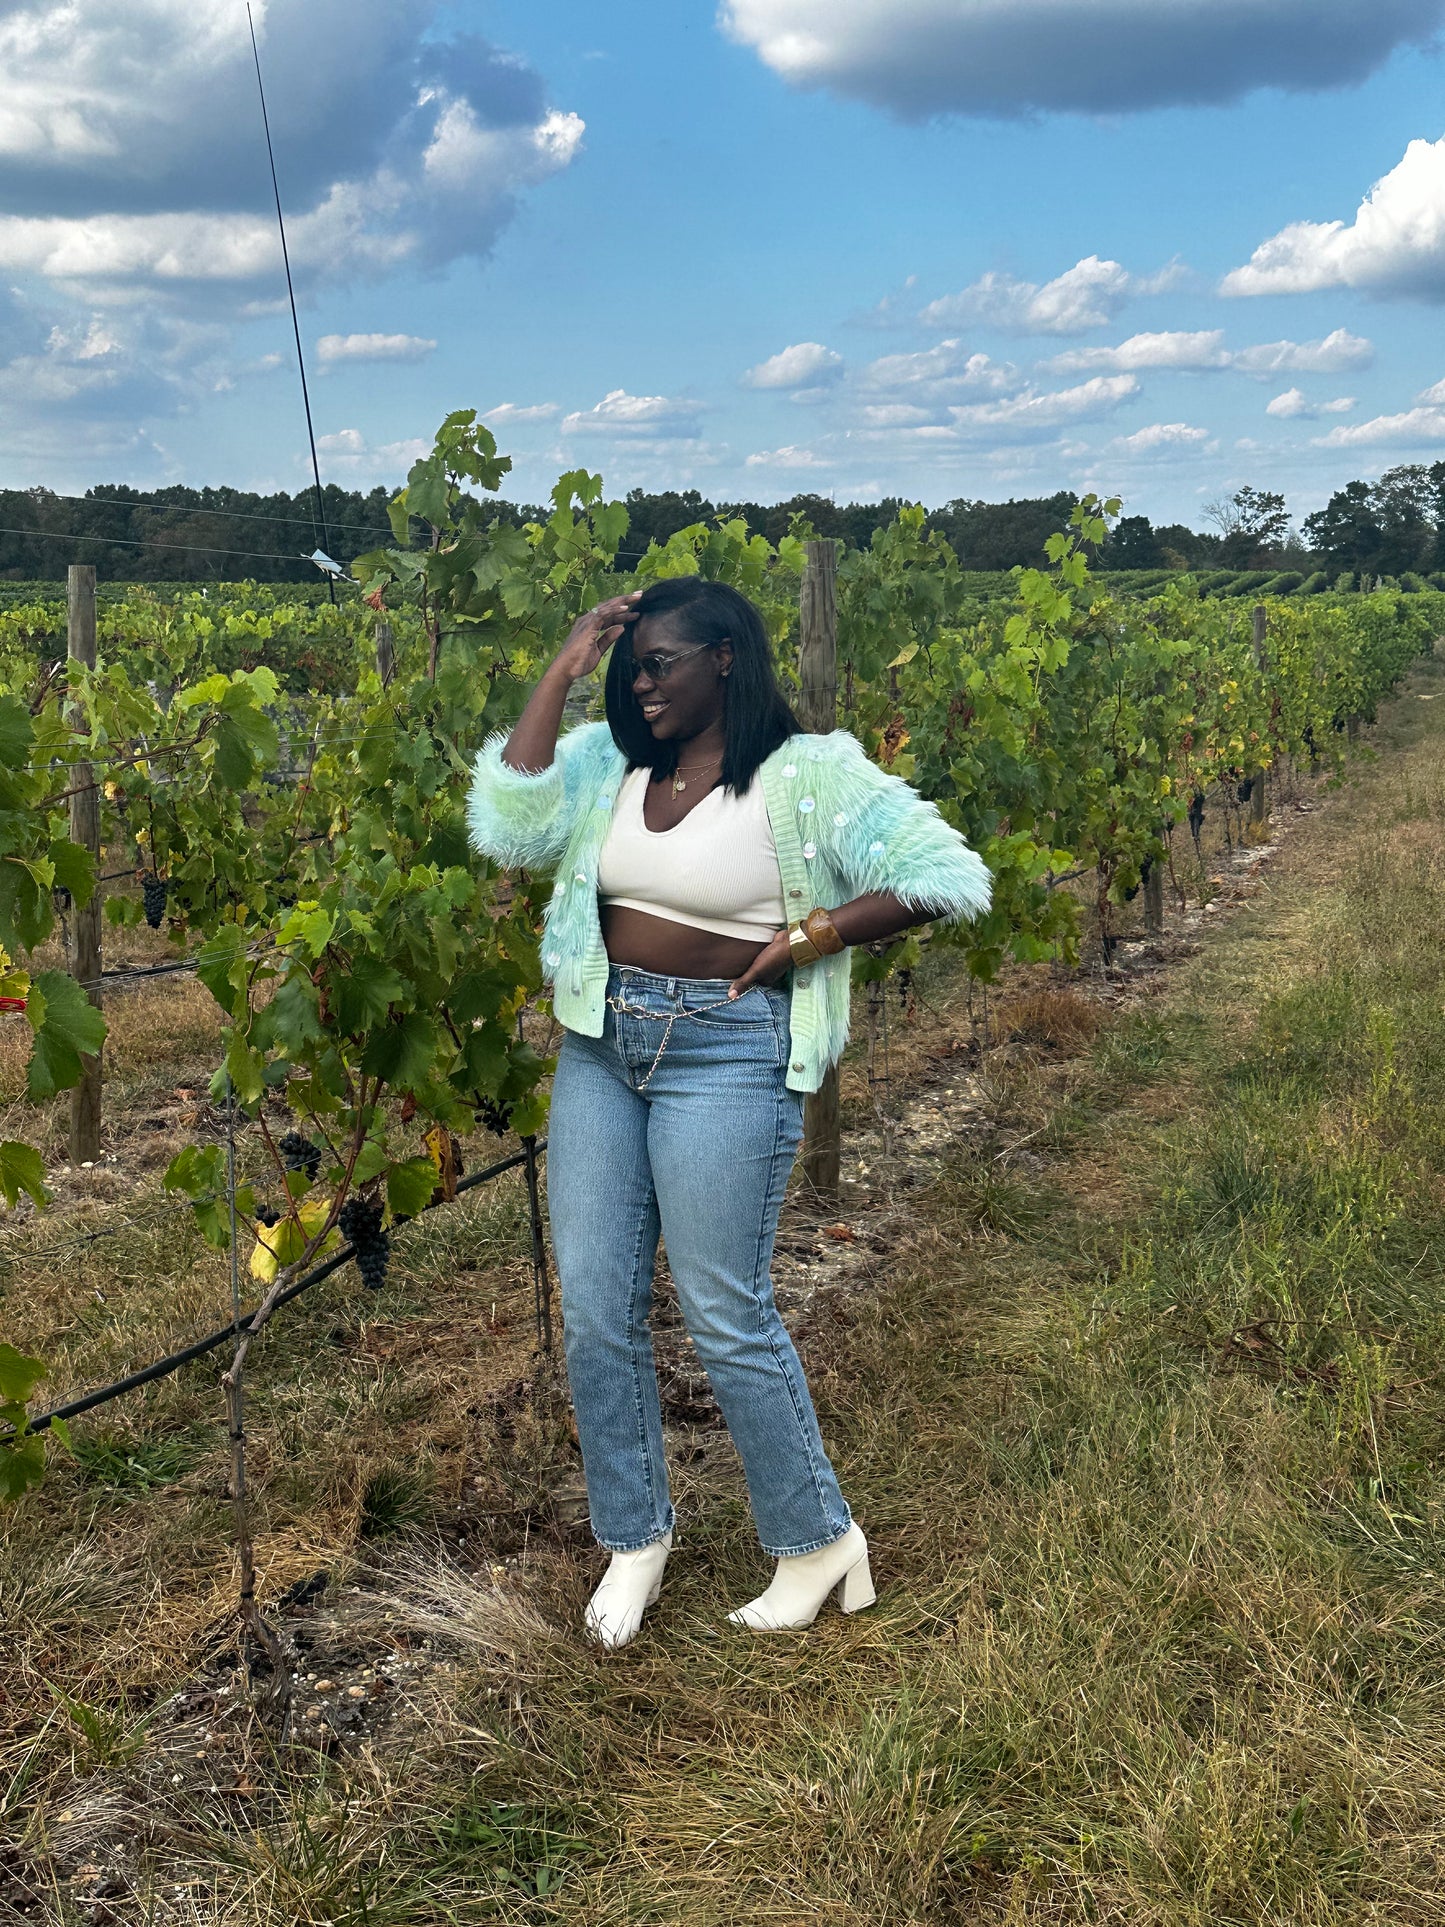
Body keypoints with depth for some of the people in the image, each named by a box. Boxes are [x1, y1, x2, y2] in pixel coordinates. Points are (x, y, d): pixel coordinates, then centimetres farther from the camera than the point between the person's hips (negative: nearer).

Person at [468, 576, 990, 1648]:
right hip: (601, 1043, 6)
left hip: (726, 1052, -5)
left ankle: (819, 1540, 21)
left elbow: (948, 877, -13)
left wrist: (804, 938, -13)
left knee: (725, 1315, 0)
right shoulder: (606, 764, 5)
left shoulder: (806, 775, -9)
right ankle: (636, 1539, 27)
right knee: (594, 1308, 7)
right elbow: (506, 830, -11)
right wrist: (565, 671, -7)